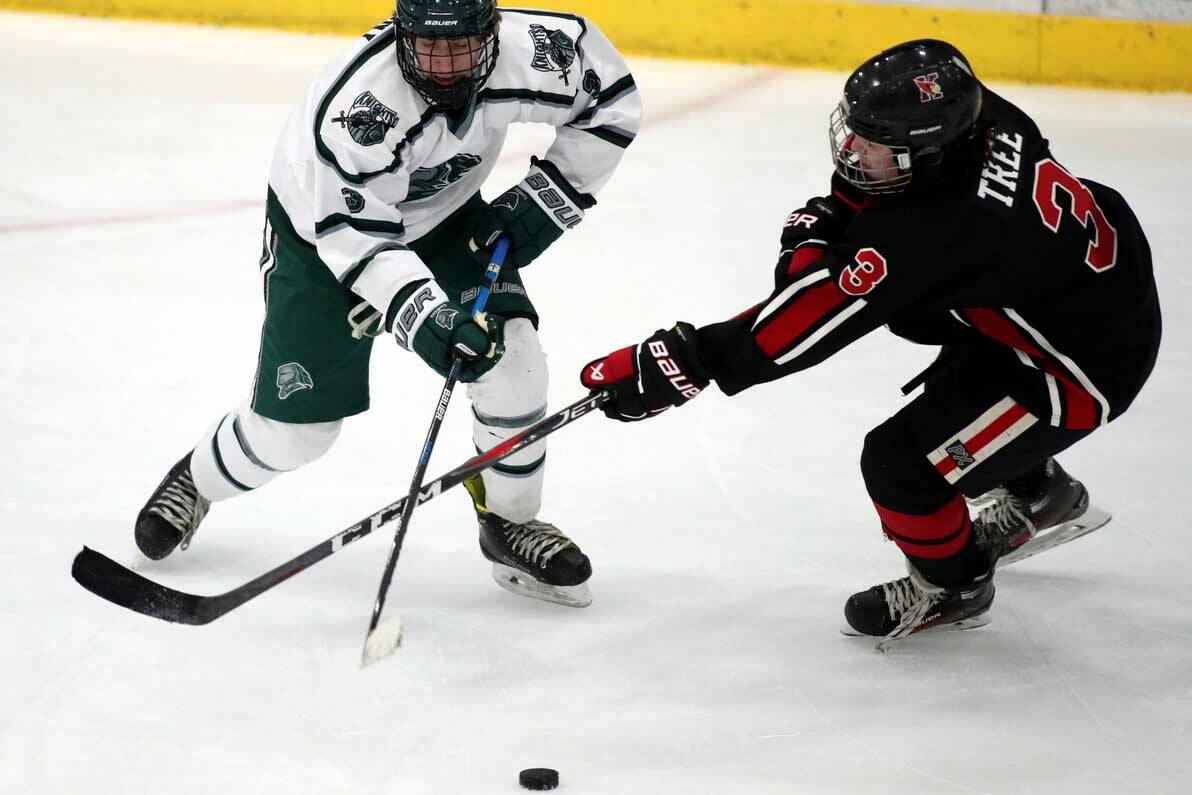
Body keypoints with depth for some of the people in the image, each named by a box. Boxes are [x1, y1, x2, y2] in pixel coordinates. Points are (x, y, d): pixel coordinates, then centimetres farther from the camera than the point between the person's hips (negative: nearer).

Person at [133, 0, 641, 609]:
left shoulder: (527, 51, -28)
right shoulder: (359, 107, -40)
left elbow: (612, 99, -9)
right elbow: (357, 239, -36)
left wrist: (546, 198, -13)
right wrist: (425, 318, -49)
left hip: (444, 213, 4)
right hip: (322, 226, -4)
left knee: (511, 357, -15)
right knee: (293, 429, -1)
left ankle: (511, 525, 7)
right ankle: (198, 479, 32)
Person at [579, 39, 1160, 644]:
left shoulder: (929, 230, -36)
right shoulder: (976, 118, -14)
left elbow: (813, 319, -34)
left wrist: (686, 363, -32)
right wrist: (820, 225, -10)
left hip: (1085, 366, -9)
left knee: (901, 461, -10)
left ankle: (955, 584, 22)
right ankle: (1038, 495, 44)